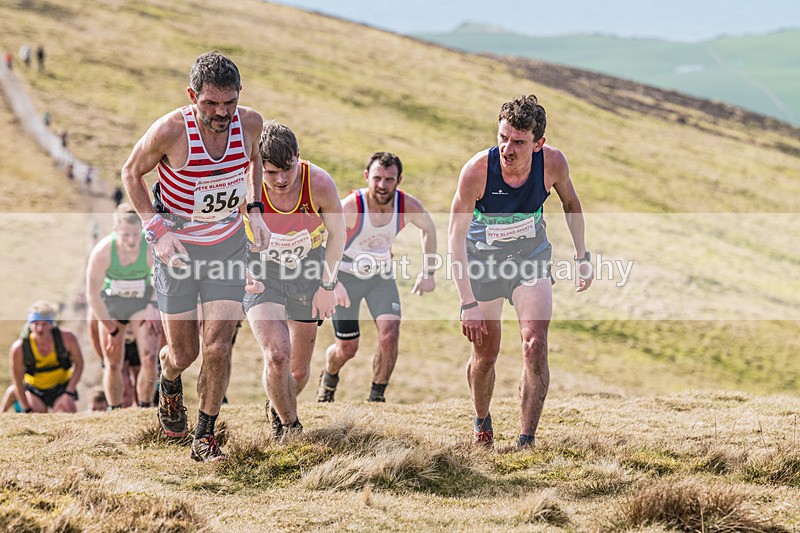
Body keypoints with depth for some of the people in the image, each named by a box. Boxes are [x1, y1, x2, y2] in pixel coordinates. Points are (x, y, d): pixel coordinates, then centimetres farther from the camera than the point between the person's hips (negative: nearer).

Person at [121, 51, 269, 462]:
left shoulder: (249, 123, -14)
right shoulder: (170, 131, -25)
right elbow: (131, 173, -7)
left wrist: (254, 210, 1)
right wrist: (158, 229, -16)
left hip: (228, 245, 2)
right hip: (177, 248, -2)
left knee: (217, 348, -7)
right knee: (183, 353, 5)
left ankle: (205, 437, 11)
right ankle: (169, 381, 43)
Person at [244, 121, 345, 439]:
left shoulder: (320, 185, -24)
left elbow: (337, 234, -3)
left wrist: (327, 286, -1)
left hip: (307, 267, 2)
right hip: (260, 270, -2)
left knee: (299, 370, 10)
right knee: (277, 355, -24)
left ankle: (277, 408, 45)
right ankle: (290, 426, 2)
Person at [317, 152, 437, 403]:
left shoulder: (410, 207, -21)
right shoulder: (350, 207, -31)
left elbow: (428, 229, 3)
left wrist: (428, 272, 4)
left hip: (382, 274, 2)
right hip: (346, 275, -2)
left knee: (390, 335, -19)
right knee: (347, 348, 4)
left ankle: (376, 397, 0)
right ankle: (329, 377, 40)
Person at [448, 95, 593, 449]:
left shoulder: (552, 163, -23)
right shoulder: (477, 170, -31)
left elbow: (570, 202, 2)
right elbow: (456, 236, -26)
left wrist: (582, 256, 2)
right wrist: (468, 303, -30)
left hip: (531, 256, 1)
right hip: (483, 259, -1)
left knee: (535, 345, -17)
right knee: (485, 354, 9)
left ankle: (526, 441, -12)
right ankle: (482, 421, 39)